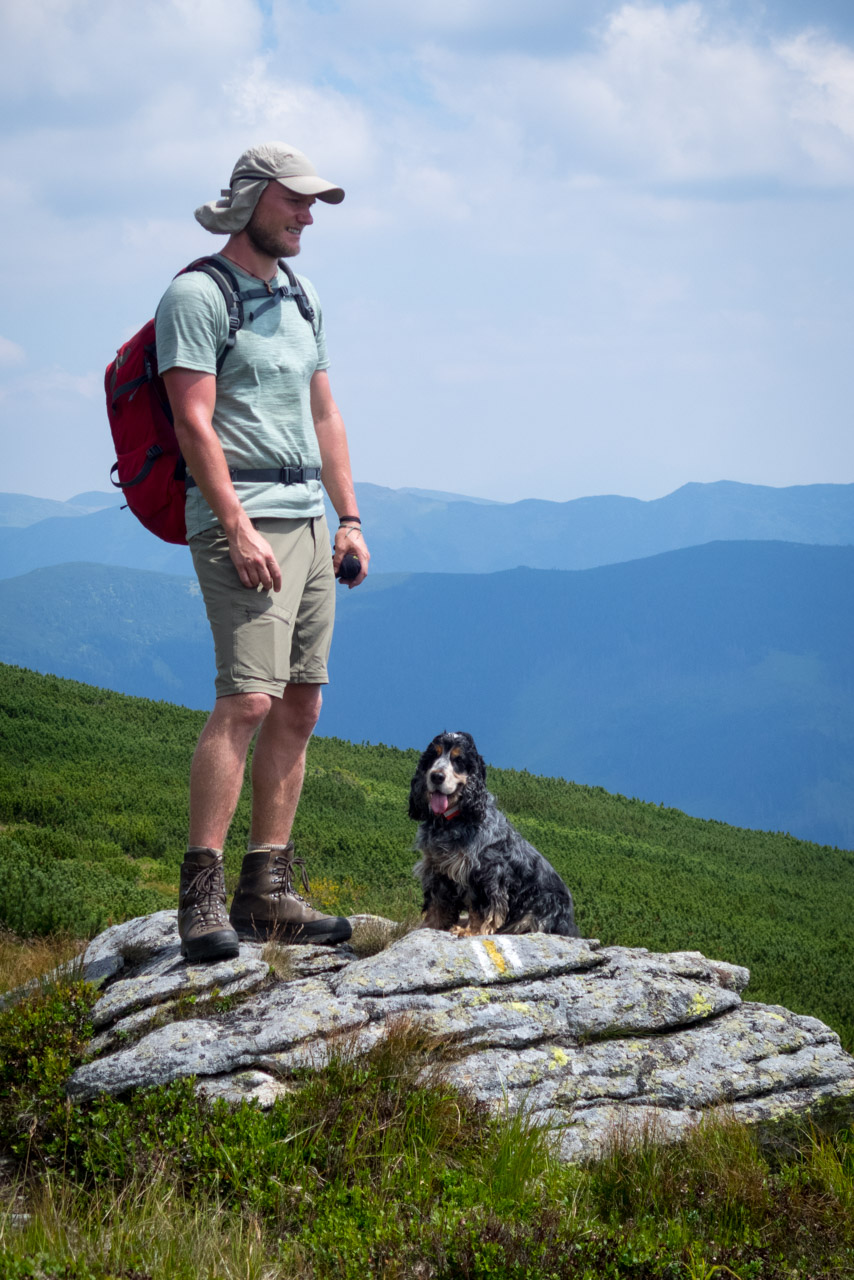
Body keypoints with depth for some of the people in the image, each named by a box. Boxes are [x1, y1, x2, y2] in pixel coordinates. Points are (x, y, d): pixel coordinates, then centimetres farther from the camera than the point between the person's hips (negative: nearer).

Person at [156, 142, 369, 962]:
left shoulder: (297, 298, 20)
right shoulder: (198, 294, -6)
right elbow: (194, 422, -14)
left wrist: (349, 518, 16)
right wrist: (238, 528, -21)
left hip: (308, 519, 9)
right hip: (242, 517, -8)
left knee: (299, 708, 5)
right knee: (247, 699, -18)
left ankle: (267, 890, 9)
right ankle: (200, 894, -17)